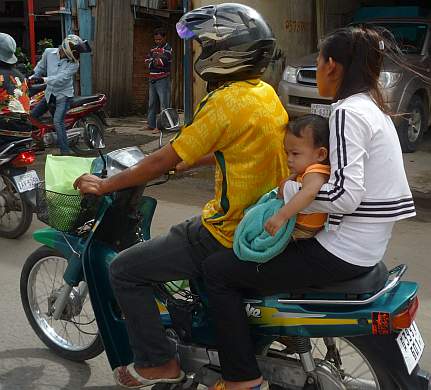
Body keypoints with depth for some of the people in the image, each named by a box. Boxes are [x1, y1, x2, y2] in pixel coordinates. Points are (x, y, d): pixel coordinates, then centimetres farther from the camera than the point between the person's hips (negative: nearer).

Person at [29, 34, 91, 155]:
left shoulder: (74, 63, -16)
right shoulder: (49, 52, -4)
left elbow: (61, 79, -27)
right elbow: (41, 67, 14)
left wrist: (43, 79, -33)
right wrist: (31, 78, 16)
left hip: (63, 95, -6)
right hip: (49, 93, 6)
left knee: (58, 122, -21)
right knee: (32, 116, 14)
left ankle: (65, 152, -19)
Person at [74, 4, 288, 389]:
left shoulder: (226, 101, -21)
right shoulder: (266, 92, 7)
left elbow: (165, 160, -17)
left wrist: (104, 185, -6)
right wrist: (186, 160, 26)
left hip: (229, 235, -9)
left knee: (124, 270, 0)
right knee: (179, 236, 34)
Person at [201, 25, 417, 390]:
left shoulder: (348, 112, -18)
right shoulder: (374, 107, 12)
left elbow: (345, 194, -27)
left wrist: (287, 191, -14)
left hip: (342, 251, -10)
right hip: (366, 245, 10)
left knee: (218, 270, -6)